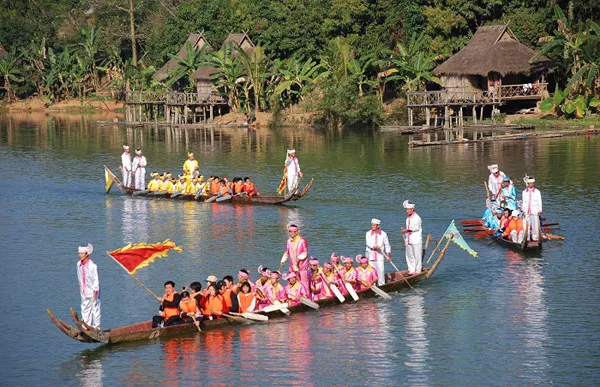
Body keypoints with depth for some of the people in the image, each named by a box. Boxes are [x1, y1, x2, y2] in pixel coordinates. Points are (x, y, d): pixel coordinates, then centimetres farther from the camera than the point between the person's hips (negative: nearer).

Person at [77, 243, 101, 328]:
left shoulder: (92, 266, -21)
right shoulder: (79, 264, -2)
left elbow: (96, 279, -16)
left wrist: (95, 291, -16)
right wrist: (80, 286, 17)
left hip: (92, 292, -6)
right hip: (84, 292, 6)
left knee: (95, 308, 5)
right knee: (85, 309, 11)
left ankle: (96, 327, 14)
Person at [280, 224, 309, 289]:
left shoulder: (302, 241, -10)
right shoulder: (289, 241, 7)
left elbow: (305, 253, -8)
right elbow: (287, 252, 17)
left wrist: (299, 258, -23)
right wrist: (283, 261, 7)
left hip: (302, 266, -5)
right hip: (293, 266, 5)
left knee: (304, 282, -5)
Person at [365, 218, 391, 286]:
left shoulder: (383, 234, 3)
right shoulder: (368, 233, 2)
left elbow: (387, 245, 8)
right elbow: (368, 243, -12)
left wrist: (388, 254, 1)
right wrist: (374, 247, -29)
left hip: (379, 256, 0)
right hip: (370, 255, 0)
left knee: (380, 270, -6)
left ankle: (381, 284, 1)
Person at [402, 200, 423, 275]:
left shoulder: (416, 218, -7)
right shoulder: (408, 218, 16)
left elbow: (416, 228, -20)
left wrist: (406, 230, -15)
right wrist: (405, 239, 16)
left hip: (416, 241, -8)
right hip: (409, 241, 8)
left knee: (417, 256, -4)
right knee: (409, 256, 7)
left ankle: (417, 271, -1)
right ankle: (411, 270, 12)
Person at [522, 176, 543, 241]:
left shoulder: (537, 192, 4)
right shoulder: (524, 192, 10)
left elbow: (539, 202, 5)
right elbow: (523, 202, 13)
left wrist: (539, 210, 0)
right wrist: (523, 211, 7)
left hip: (534, 211, -2)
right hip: (526, 211, 2)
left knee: (535, 224, -5)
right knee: (527, 225, 0)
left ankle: (535, 238, 2)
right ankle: (527, 238, 7)